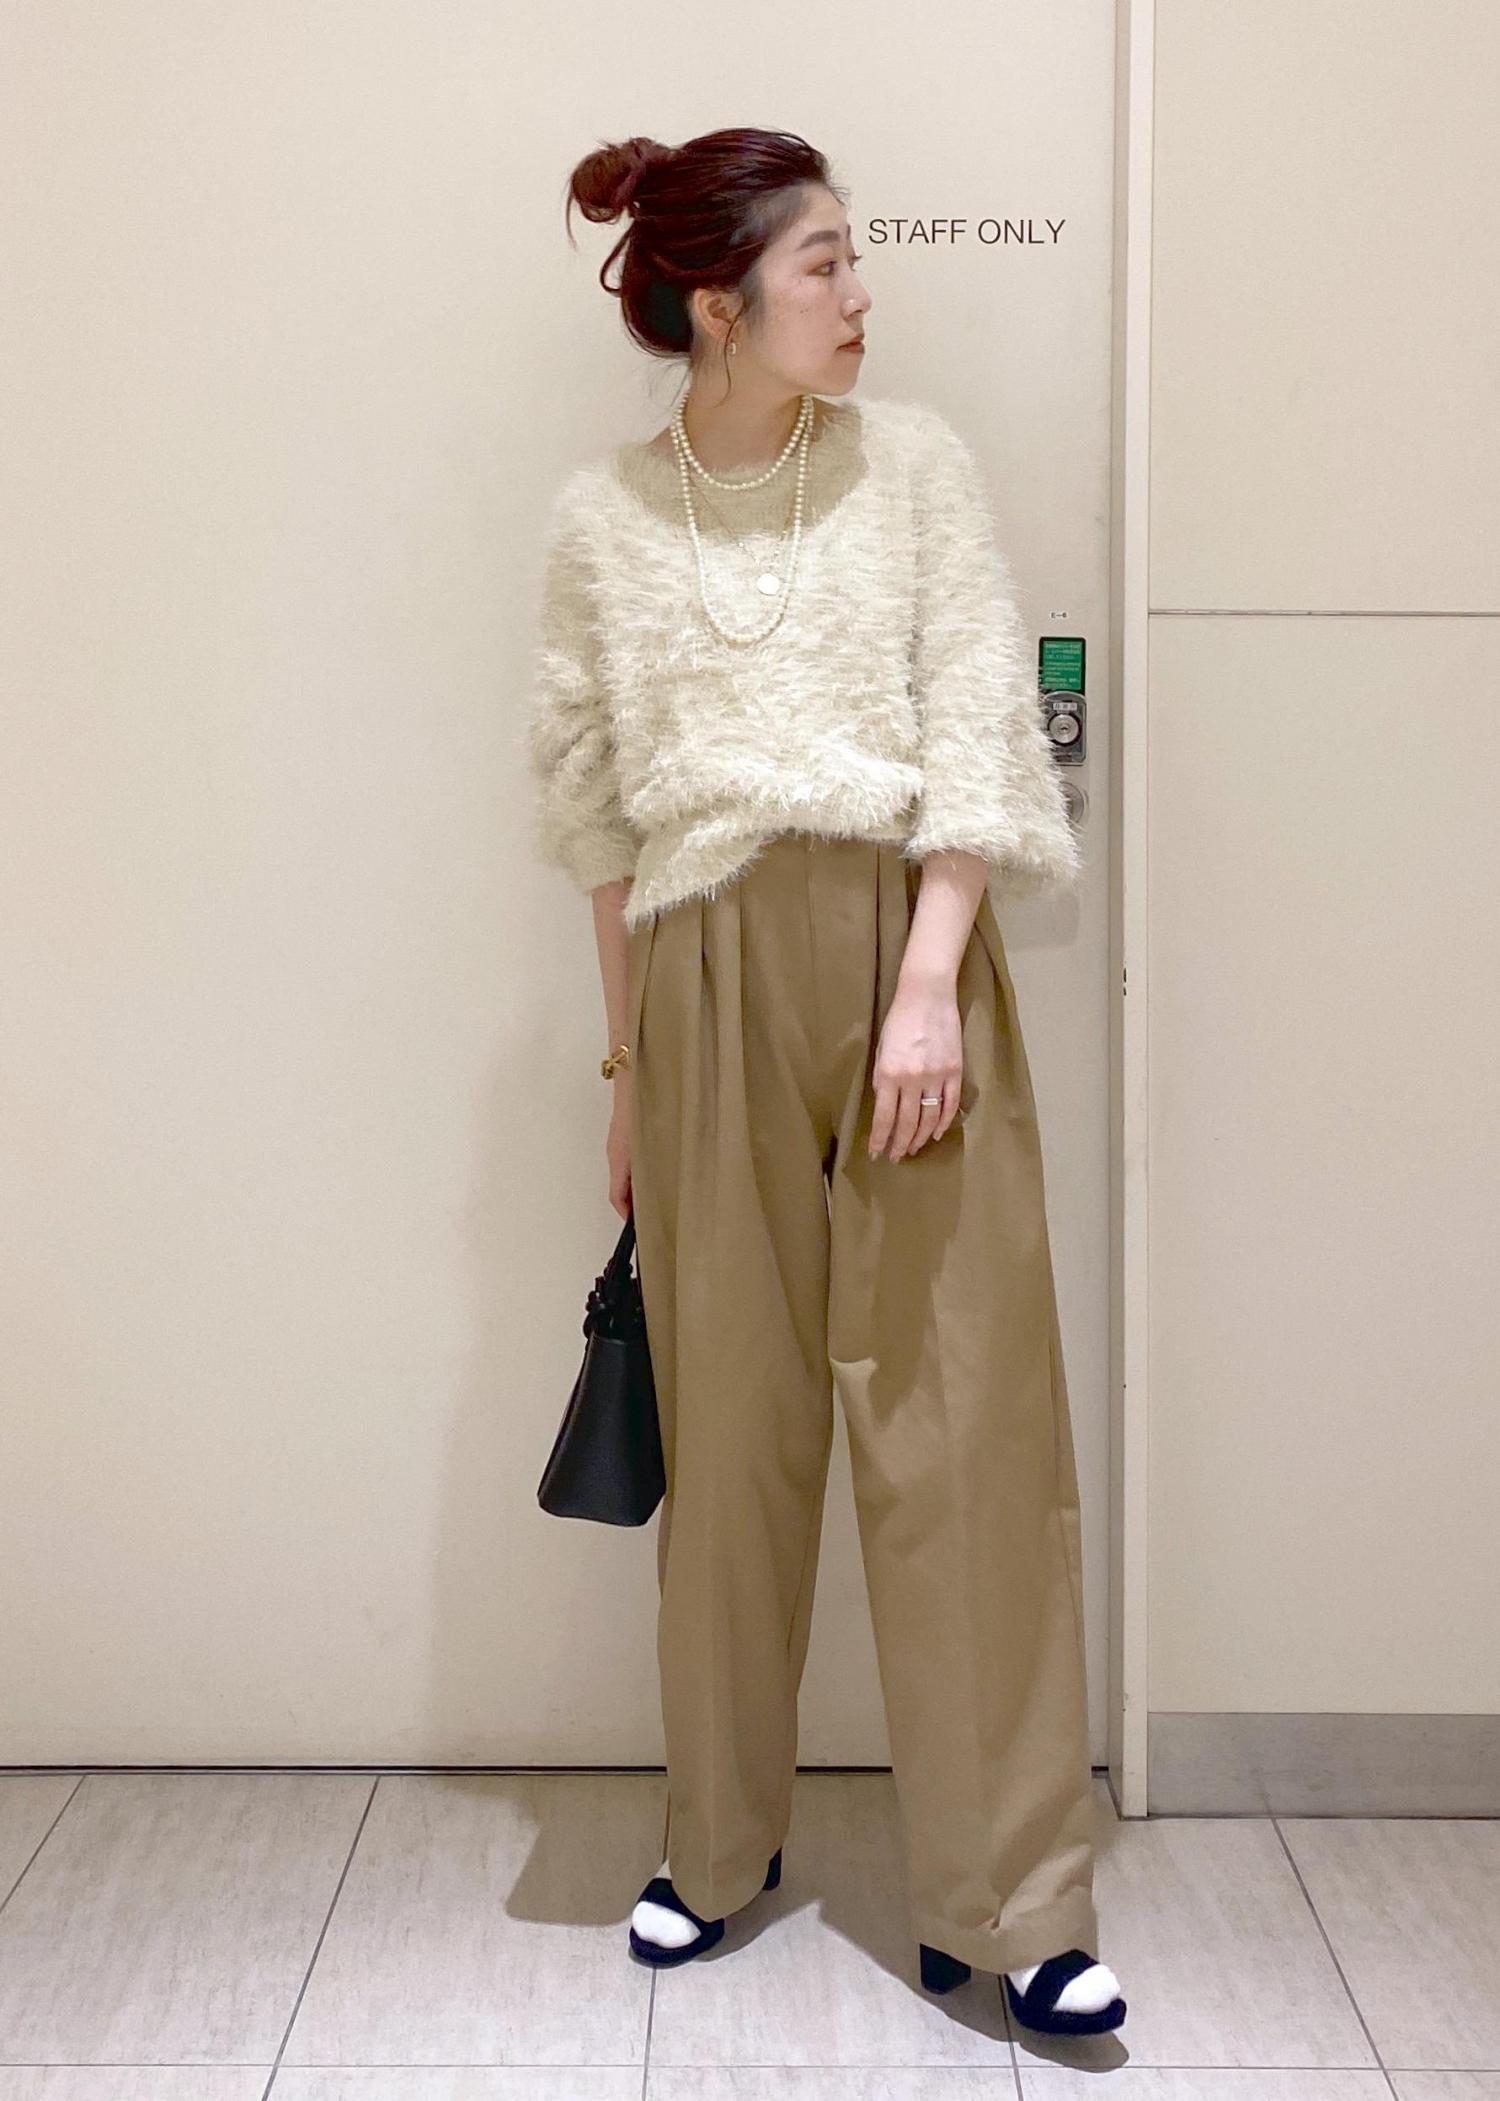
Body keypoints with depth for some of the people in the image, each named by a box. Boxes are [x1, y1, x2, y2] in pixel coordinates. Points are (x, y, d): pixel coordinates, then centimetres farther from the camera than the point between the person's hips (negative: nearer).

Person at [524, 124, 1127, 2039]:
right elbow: (598, 816, 10)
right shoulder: (601, 522, 7)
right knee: (729, 1427, 8)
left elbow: (976, 738, -1)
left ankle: (1002, 1907, 10)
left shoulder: (912, 463, 5)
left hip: (906, 949, 0)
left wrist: (925, 990, -11)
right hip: (708, 983, 1)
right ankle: (719, 1844, 27)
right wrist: (626, 1066, 11)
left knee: (961, 1414, -1)